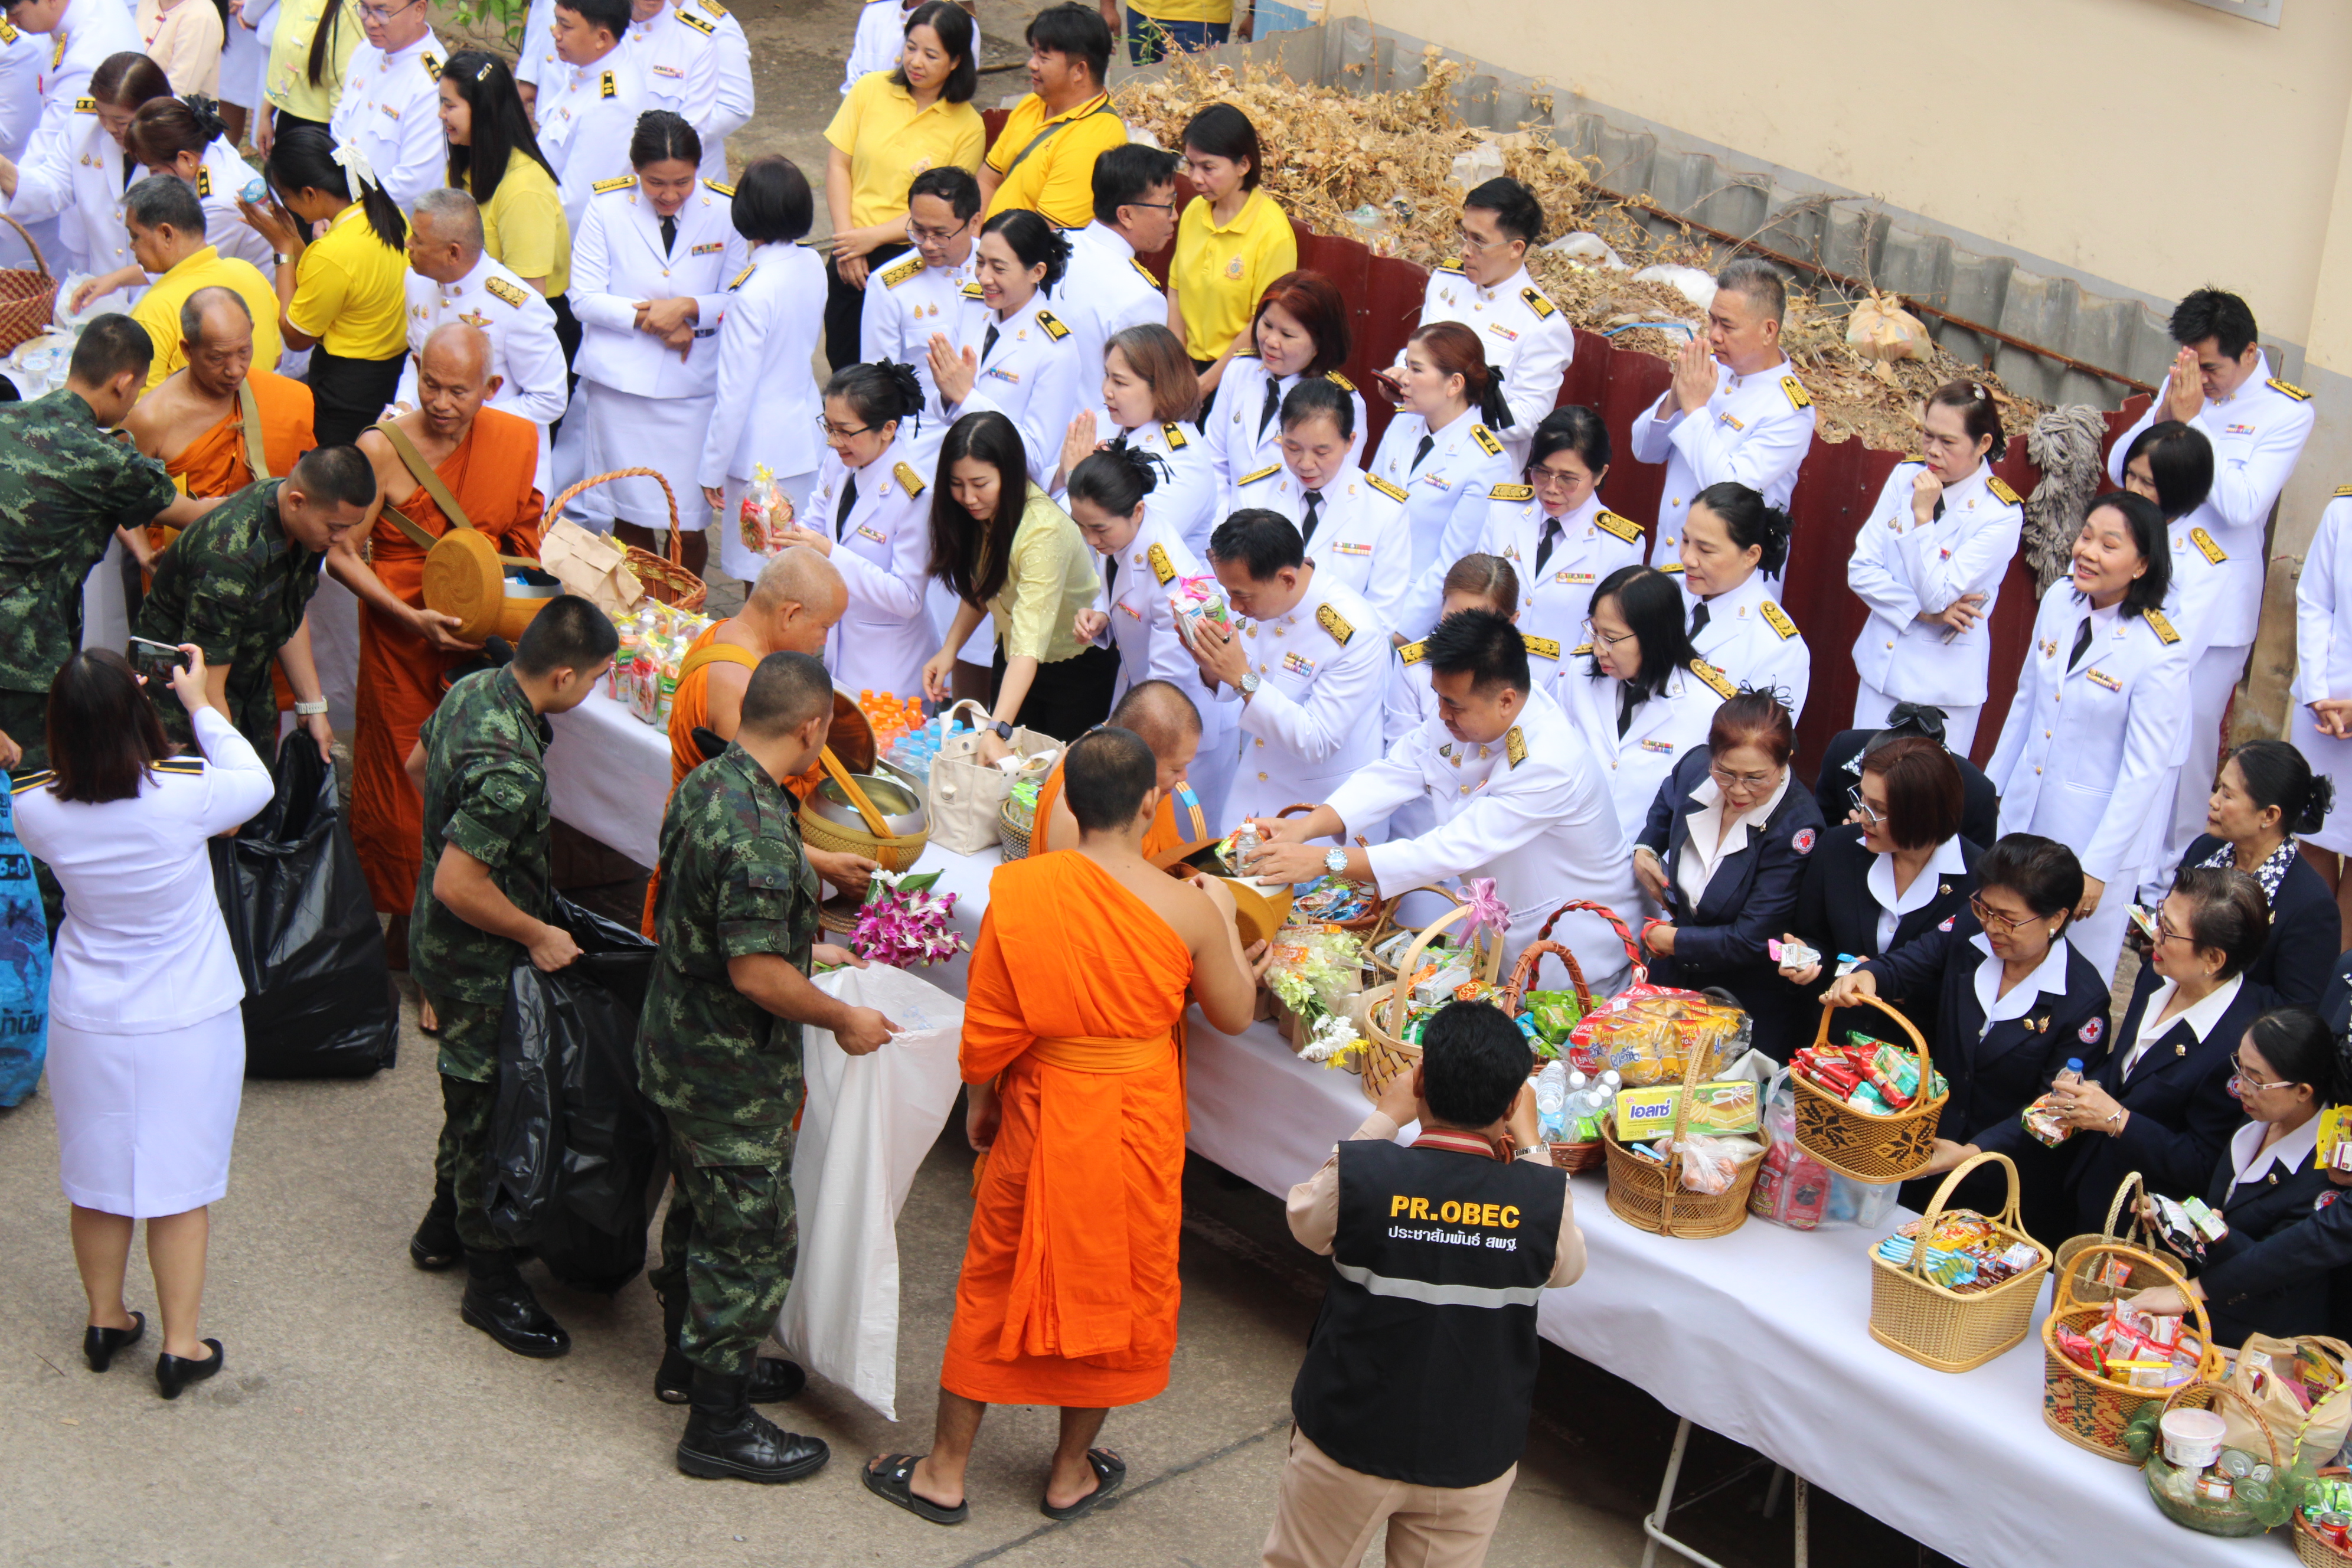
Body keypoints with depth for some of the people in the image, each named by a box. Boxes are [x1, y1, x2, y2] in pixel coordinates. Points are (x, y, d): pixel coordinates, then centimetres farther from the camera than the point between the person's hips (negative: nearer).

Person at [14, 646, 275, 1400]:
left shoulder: (34, 808, -17)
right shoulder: (184, 794, -25)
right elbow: (255, 782, -3)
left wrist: (93, 709, 3)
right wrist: (200, 704, 4)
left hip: (87, 1021, 3)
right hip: (188, 1020, -2)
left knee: (97, 1176, 20)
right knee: (180, 1184, 11)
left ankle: (105, 1321, 37)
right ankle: (180, 1346, 19)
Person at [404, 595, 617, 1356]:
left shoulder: (473, 688, -5)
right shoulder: (510, 771, -35)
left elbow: (417, 765, 14)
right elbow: (458, 887, -32)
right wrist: (539, 936, -20)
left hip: (441, 943, 10)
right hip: (478, 962, -10)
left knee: (472, 1092, 26)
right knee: (490, 1108, 5)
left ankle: (445, 1225, 44)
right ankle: (491, 1283, 19)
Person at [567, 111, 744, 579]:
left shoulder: (725, 212, -1)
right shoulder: (607, 208, 0)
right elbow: (584, 298, -2)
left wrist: (689, 308, -17)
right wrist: (646, 320, -14)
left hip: (693, 383, 0)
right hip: (621, 380, 0)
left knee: (689, 522, -1)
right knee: (629, 513, 7)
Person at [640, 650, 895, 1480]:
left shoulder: (703, 785, 1)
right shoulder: (761, 832, -30)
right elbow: (756, 975, -30)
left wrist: (802, 951, 23)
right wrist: (844, 1020, -15)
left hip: (676, 1043, 10)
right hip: (732, 1075, -10)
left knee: (701, 1210, 26)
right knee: (752, 1240, 3)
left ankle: (692, 1357, 44)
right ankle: (718, 1426, 14)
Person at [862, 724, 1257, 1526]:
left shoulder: (1018, 889, -15)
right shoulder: (1189, 909, -15)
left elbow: (987, 1019, -8)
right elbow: (1234, 1015, 0)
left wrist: (981, 1098, 9)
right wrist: (1223, 917, 13)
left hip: (1039, 1120, 0)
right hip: (1137, 1129, 0)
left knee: (995, 1284, 15)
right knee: (1110, 1290, 18)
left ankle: (944, 1472, 26)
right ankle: (1072, 1473, 32)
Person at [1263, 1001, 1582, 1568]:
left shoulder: (1358, 1173, -20)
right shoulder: (1545, 1198, -17)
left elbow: (1306, 1219, 3)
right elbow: (1567, 1266, 6)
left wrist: (1384, 1118, 8)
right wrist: (1529, 1144, 9)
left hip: (1347, 1440, -1)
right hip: (1474, 1458, 1)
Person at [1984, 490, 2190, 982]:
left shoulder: (2161, 654, -20)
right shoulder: (2059, 599, -2)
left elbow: (2143, 773, -16)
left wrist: (2098, 867, -16)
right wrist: (1990, 788, 16)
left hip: (2097, 828, -6)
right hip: (2024, 812, 6)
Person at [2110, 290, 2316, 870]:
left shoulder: (2287, 413, -10)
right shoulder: (2181, 387, 3)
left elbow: (2242, 505, -20)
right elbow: (2120, 468, 2)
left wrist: (2192, 421, -21)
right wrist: (2164, 413, -15)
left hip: (2217, 599, -4)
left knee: (2190, 729, 1)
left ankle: (2175, 863, 16)